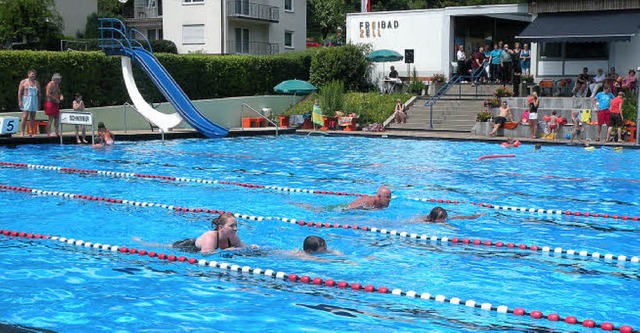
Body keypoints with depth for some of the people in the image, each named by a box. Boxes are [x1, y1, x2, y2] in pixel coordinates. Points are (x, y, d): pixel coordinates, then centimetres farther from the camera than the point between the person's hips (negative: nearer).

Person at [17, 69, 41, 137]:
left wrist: (39, 103, 9)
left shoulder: (37, 83, 14)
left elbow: (39, 93, 15)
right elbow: (19, 92, -2)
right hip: (26, 101, -4)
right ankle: (22, 133, -9)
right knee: (25, 117, -11)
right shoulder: (23, 82, 2)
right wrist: (20, 101, -11)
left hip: (34, 101, 4)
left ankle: (31, 133, 7)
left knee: (33, 118, 3)